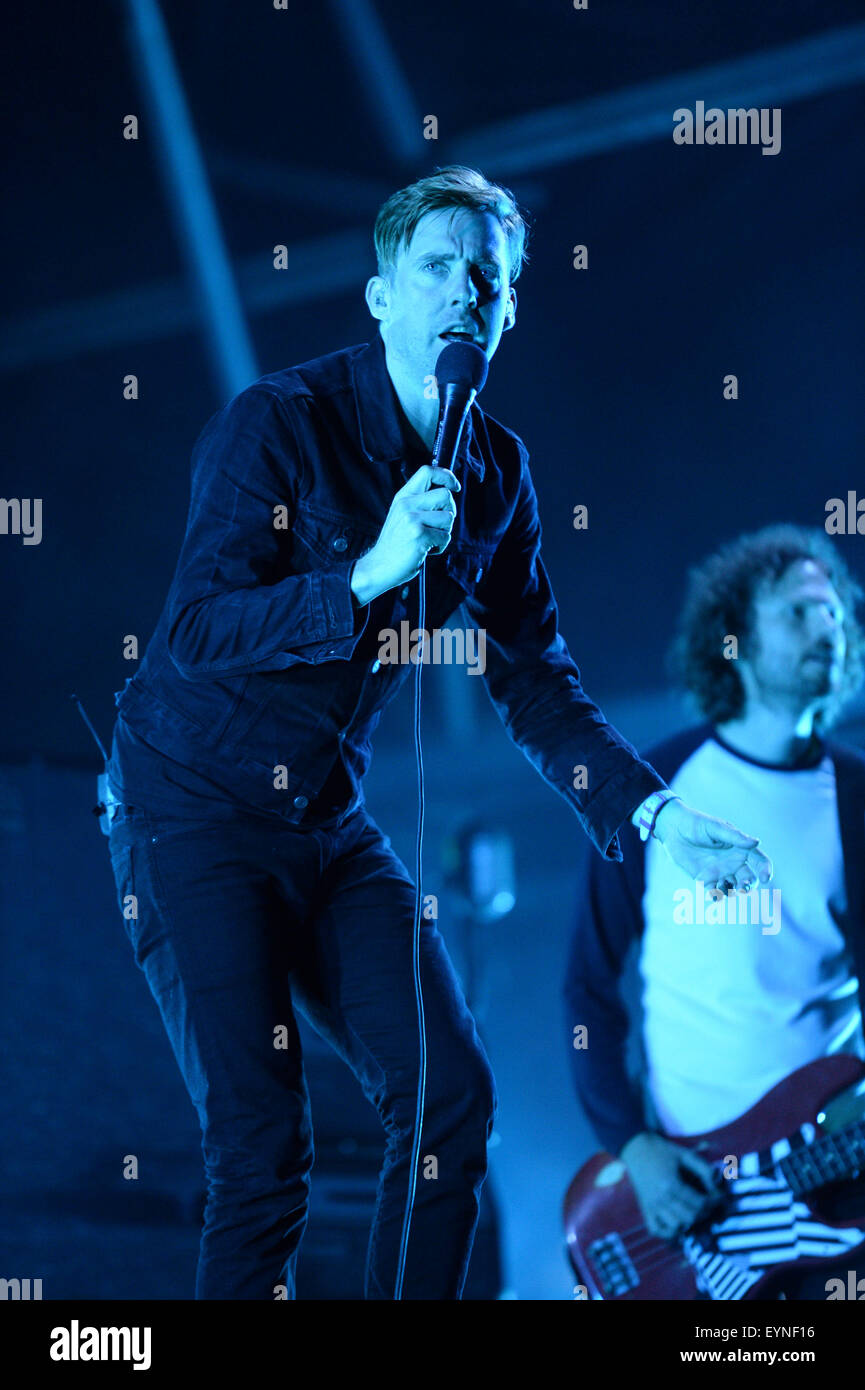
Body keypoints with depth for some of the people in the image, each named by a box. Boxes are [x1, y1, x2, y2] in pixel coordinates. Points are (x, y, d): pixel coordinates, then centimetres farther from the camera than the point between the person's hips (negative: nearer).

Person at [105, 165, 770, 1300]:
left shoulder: (494, 470, 4)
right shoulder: (278, 423, -15)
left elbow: (534, 681, 8)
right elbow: (194, 631, -25)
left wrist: (653, 811, -3)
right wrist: (370, 575, -35)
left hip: (333, 823, 6)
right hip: (194, 811, -6)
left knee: (452, 1097, -3)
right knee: (262, 1142, -13)